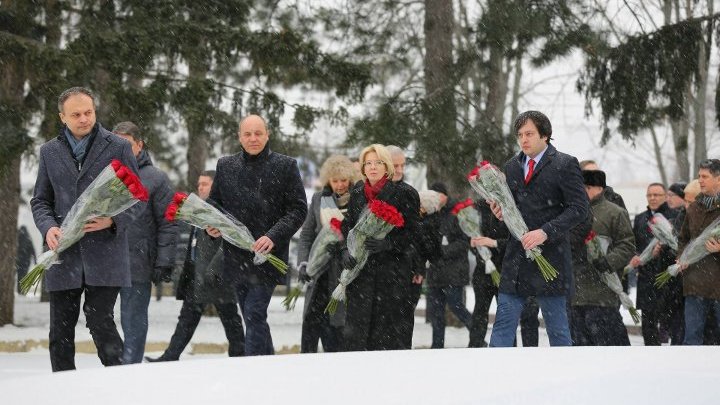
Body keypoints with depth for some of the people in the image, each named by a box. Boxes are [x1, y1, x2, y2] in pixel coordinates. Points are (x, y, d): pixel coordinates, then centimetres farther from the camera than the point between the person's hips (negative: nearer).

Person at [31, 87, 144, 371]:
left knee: (100, 321, -12)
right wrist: (48, 227, -5)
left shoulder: (118, 148, 4)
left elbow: (138, 198, 6)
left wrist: (114, 220, -14)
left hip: (105, 254, -3)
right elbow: (40, 201, 17)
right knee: (60, 331, 5)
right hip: (63, 255, 3)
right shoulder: (50, 151, 13)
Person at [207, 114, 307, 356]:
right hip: (236, 255, 5)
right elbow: (214, 201, 20)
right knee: (252, 317, 12)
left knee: (255, 313, -14)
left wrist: (274, 236, -18)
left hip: (267, 255, -5)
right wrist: (212, 225, -3)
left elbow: (298, 209, -4)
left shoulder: (285, 166, -1)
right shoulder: (225, 166, 11)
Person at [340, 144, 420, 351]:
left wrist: (387, 243, -18)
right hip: (360, 270, 3)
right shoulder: (356, 196, 15)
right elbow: (346, 229, 16)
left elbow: (412, 232, -2)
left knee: (385, 328, -5)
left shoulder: (402, 194, 1)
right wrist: (346, 251, -4)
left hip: (390, 270, -3)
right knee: (355, 328, -5)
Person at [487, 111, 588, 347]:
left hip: (549, 256, -5)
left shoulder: (565, 165, -5)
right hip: (516, 258, 5)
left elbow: (579, 208, -11)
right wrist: (500, 212, -1)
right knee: (503, 325, 1)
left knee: (557, 327, 4)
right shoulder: (511, 167, 14)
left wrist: (545, 232, -21)